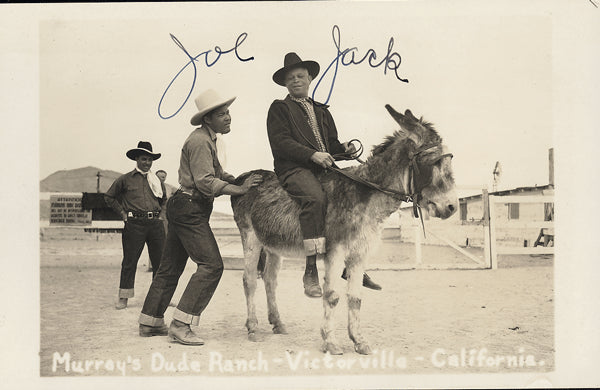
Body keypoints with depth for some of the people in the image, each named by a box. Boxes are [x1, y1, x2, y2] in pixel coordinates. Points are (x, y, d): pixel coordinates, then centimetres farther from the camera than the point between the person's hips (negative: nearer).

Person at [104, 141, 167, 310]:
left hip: (155, 223, 4)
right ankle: (123, 298, 5)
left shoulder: (156, 180, 15)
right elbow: (109, 197, 14)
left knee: (160, 262, 4)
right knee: (129, 261, -3)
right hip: (134, 225, -4)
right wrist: (122, 212, 7)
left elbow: (164, 199, 32)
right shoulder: (125, 179, 4)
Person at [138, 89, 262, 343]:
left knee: (171, 267, 14)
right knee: (211, 265, -13)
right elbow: (206, 182, -21)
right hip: (190, 209, -11)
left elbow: (217, 174, 18)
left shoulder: (208, 139, 19)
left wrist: (243, 180, 4)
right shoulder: (200, 141, -14)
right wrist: (240, 189, -21)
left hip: (182, 208, 11)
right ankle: (180, 324, -13)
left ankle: (150, 322, 21)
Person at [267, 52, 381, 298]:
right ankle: (311, 272, -35)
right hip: (293, 169, -7)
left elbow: (332, 144, 25)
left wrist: (344, 148, 0)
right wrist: (312, 155, -17)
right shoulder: (279, 109, 9)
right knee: (315, 198, -35)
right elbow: (280, 142, -6)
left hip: (325, 168, 7)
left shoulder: (321, 111, 29)